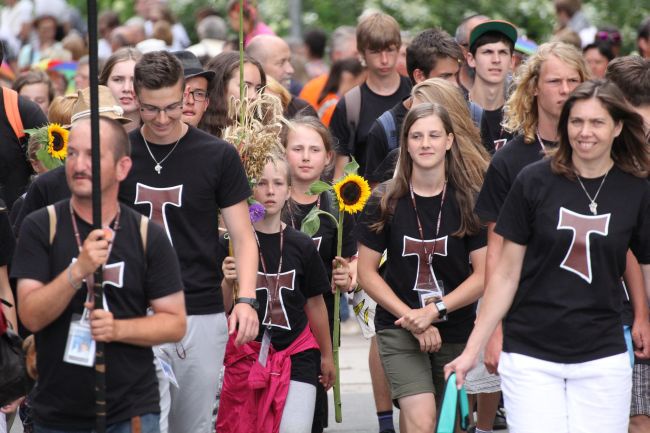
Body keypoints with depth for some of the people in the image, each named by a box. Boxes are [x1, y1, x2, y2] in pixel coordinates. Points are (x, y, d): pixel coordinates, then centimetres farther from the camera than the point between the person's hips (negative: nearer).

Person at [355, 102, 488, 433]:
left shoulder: (468, 200, -4)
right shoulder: (386, 201, -3)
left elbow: (483, 275, -4)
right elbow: (366, 272, 0)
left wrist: (435, 311, -16)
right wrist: (412, 319, -10)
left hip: (456, 329, 2)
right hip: (399, 327, -2)